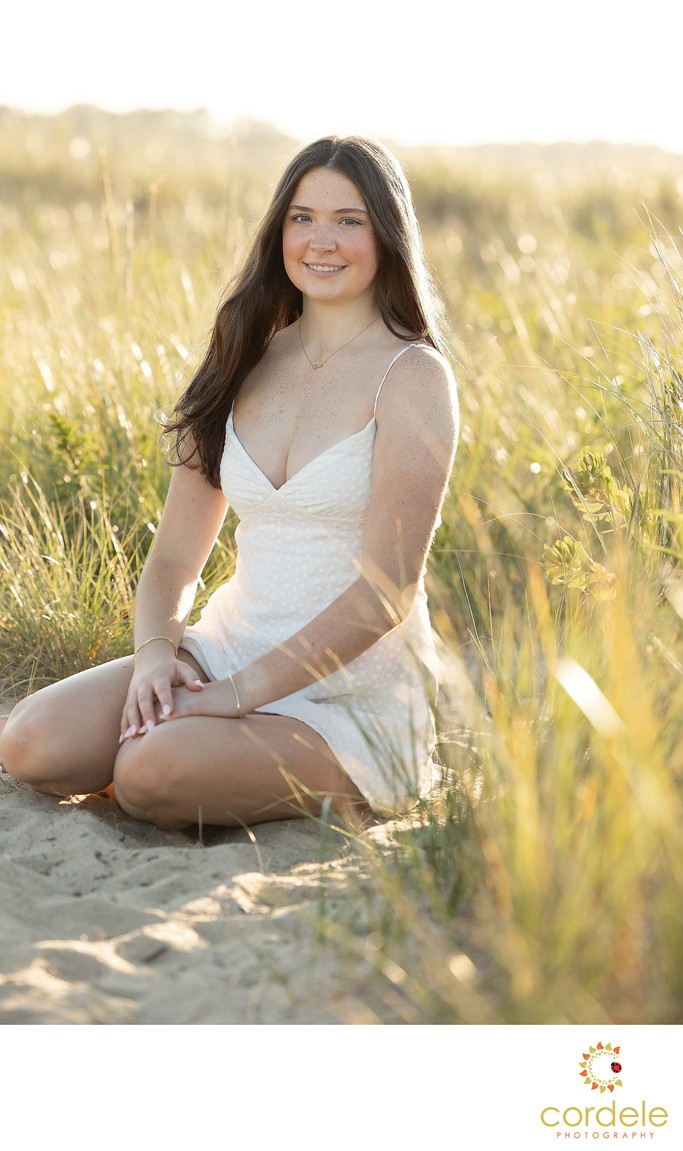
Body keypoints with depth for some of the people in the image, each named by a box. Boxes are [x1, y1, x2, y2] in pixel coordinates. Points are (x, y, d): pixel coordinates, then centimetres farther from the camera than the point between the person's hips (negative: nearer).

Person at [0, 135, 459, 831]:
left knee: (150, 772, -31)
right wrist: (155, 650, -11)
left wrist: (238, 692, -19)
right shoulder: (247, 366, 11)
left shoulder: (411, 376, -7)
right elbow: (174, 555, 10)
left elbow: (387, 586, -16)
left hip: (354, 698, -5)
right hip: (226, 647, 5)